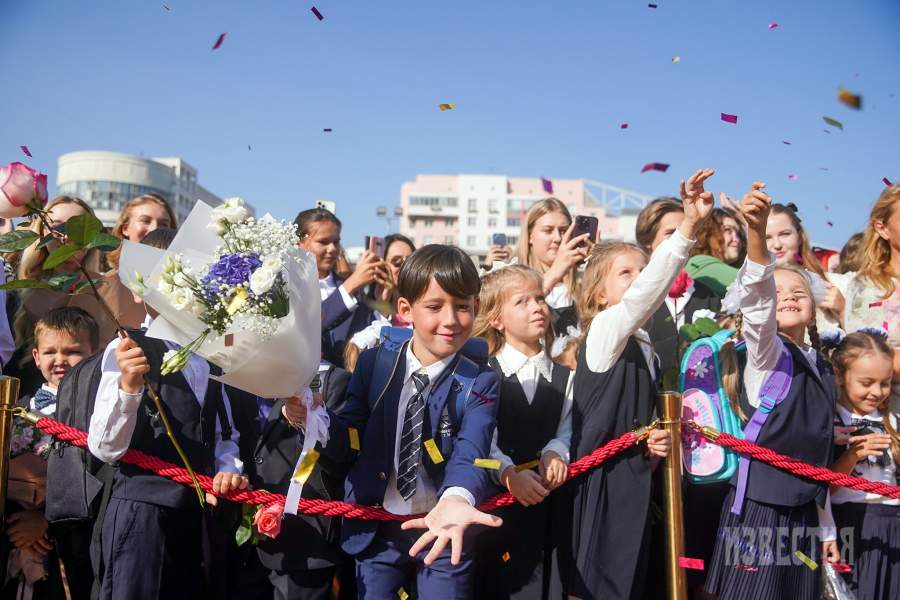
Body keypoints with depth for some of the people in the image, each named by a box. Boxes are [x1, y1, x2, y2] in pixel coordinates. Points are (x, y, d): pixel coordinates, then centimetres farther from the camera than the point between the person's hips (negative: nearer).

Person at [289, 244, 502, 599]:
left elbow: (470, 453, -25)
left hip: (443, 529, -1)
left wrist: (456, 500, -47)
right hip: (376, 531, 2)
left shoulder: (480, 383, -9)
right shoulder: (373, 364, -4)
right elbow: (349, 445, 0)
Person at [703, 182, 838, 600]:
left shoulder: (823, 370, 14)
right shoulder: (765, 352, -4)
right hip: (759, 506, -6)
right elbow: (755, 298, -26)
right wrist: (757, 232, -43)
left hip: (802, 513, 6)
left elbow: (819, 454, 18)